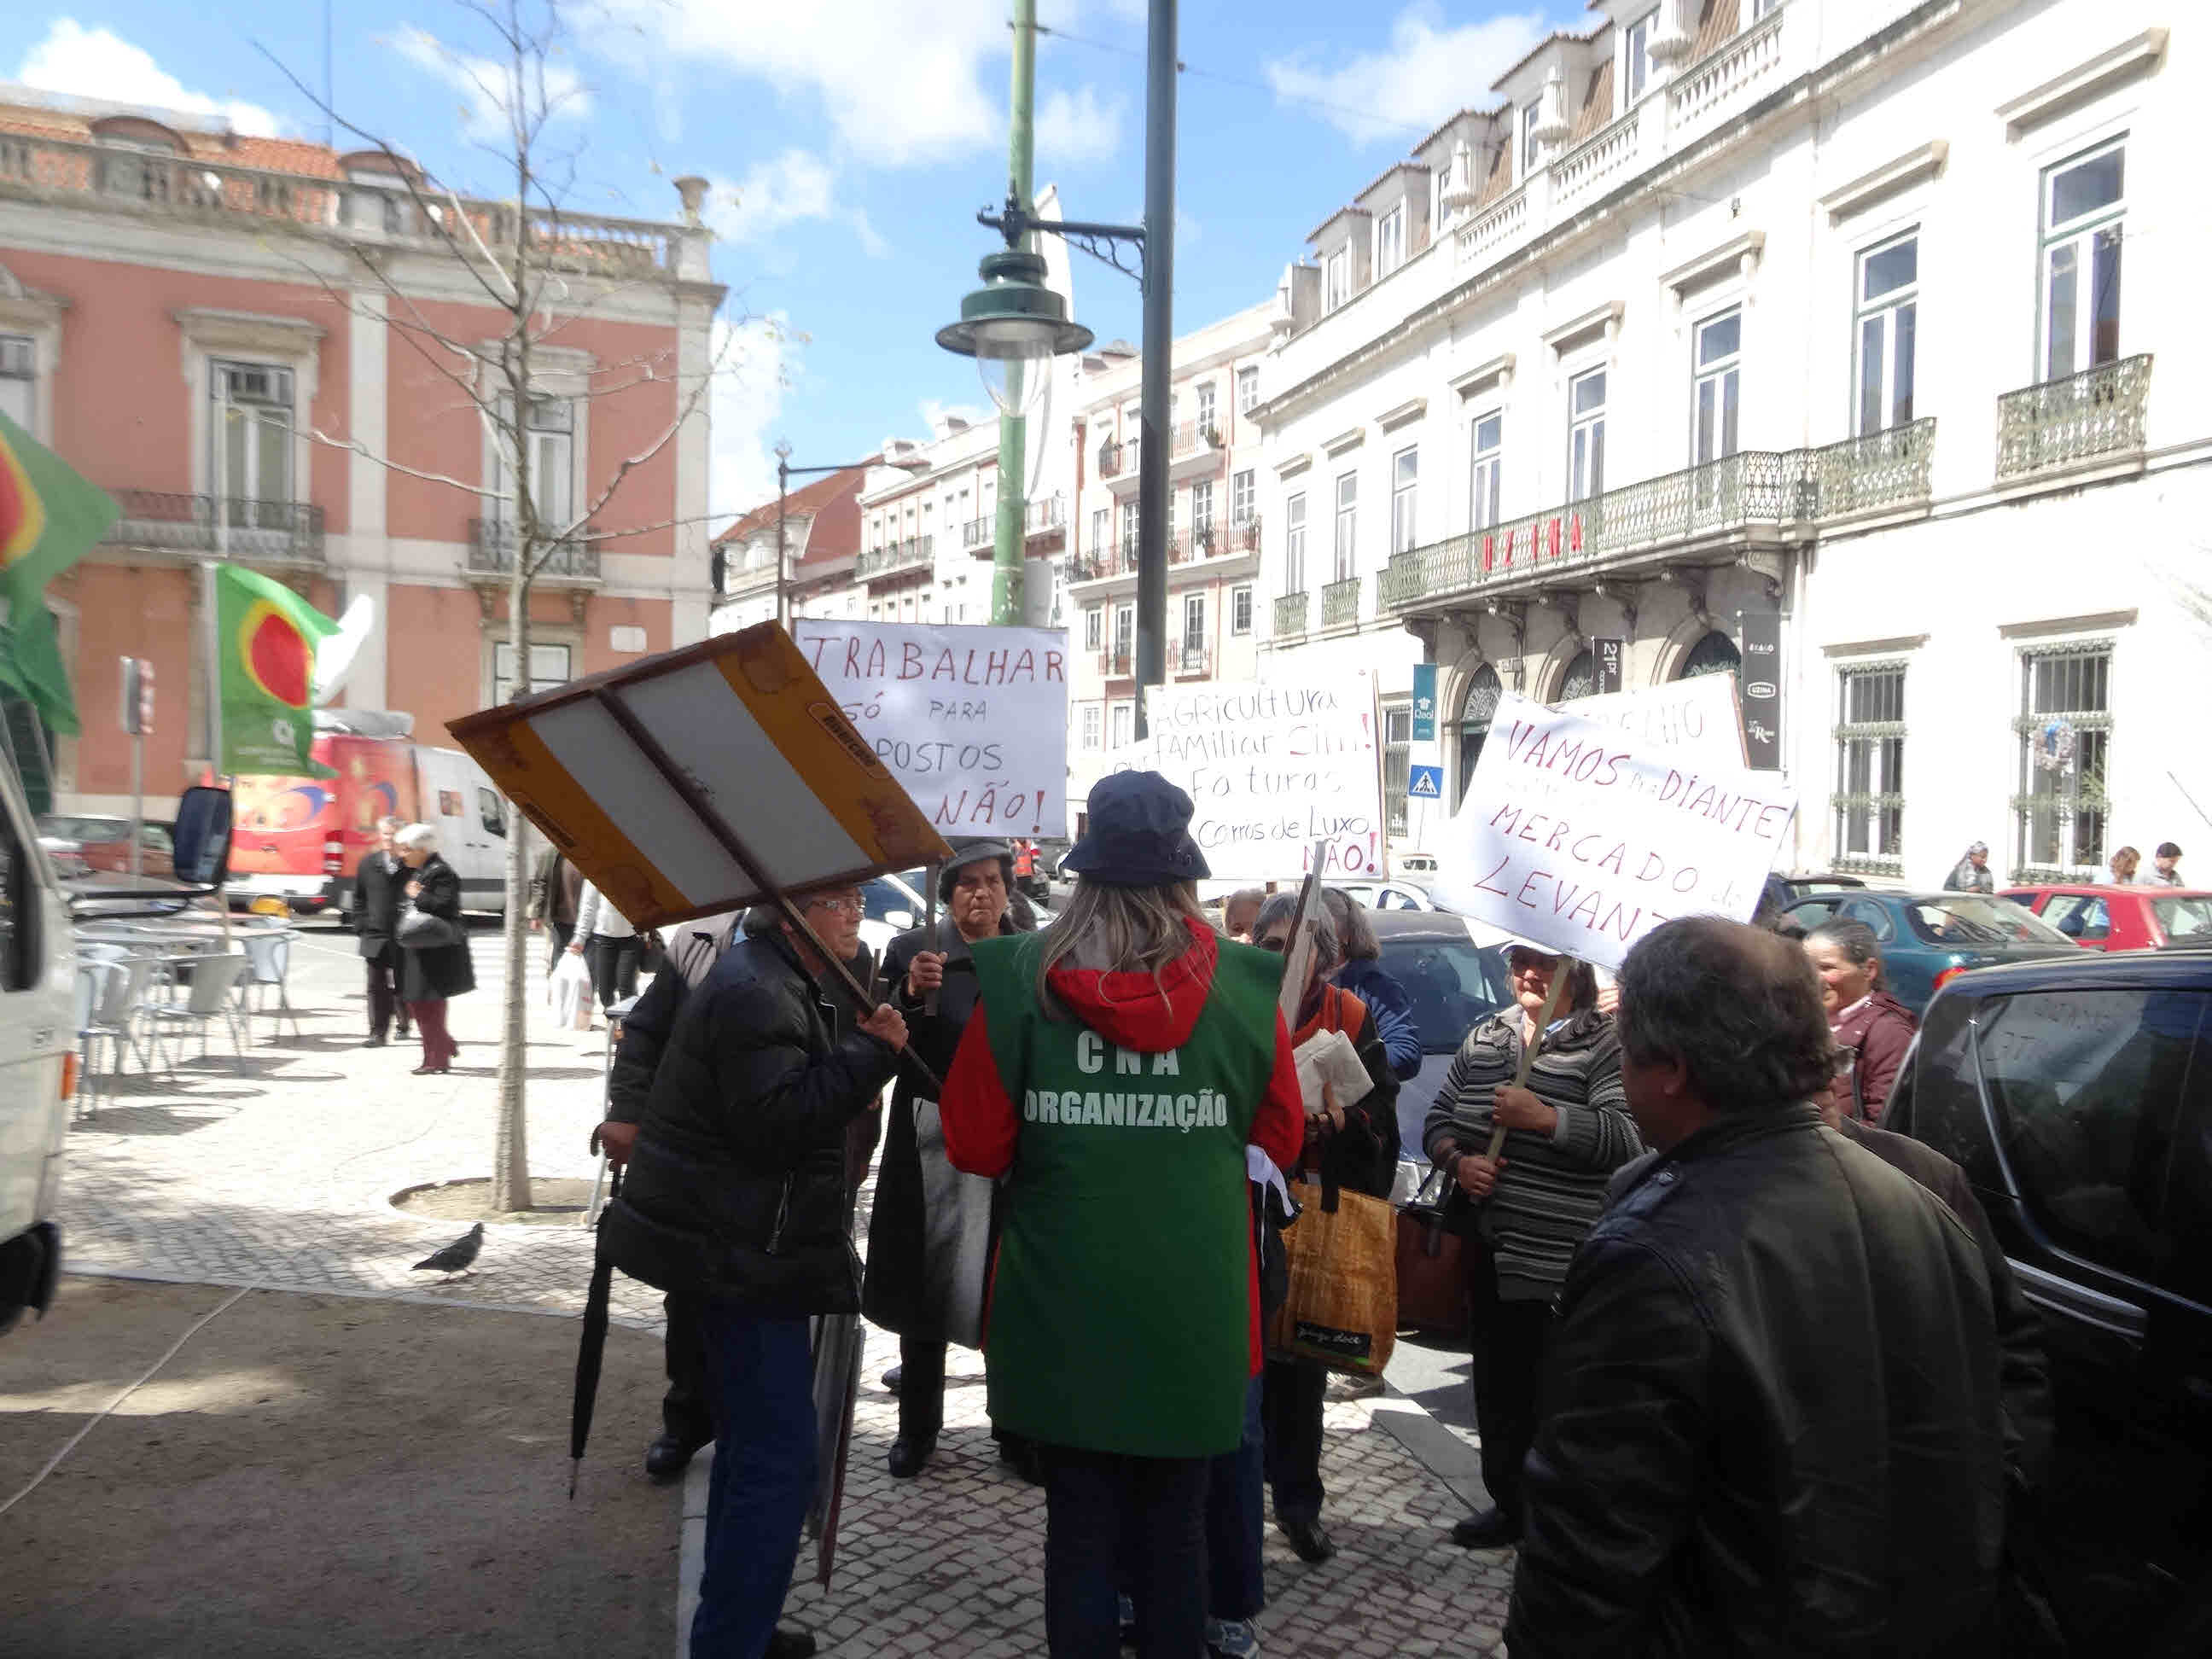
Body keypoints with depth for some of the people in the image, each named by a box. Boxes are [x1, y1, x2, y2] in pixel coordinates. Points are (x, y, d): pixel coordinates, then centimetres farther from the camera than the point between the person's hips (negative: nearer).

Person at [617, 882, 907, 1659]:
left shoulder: (779, 982, 16)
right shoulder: (754, 994, -19)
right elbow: (774, 1121, -28)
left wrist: (853, 1081, 9)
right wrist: (868, 1054, -24)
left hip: (737, 1250, 12)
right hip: (737, 1254, -12)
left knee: (752, 1443, 21)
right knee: (780, 1459, -9)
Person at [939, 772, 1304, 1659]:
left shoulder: (1020, 978, -11)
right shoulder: (1241, 986, -8)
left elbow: (974, 1145, -7)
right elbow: (1280, 1140, 3)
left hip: (1063, 1308, 0)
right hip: (1192, 1309, 1)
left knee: (1079, 1523, 13)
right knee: (1175, 1527, 17)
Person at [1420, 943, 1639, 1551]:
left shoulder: (1606, 1044, -6)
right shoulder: (1482, 1038, 12)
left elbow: (1629, 1137, -18)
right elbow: (1438, 1120, 14)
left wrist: (1543, 1117, -23)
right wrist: (1458, 1161, -5)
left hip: (1559, 1257, -6)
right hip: (1486, 1249, 6)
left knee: (1555, 1394, 2)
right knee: (1496, 1386, 17)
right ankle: (1509, 1504, 33)